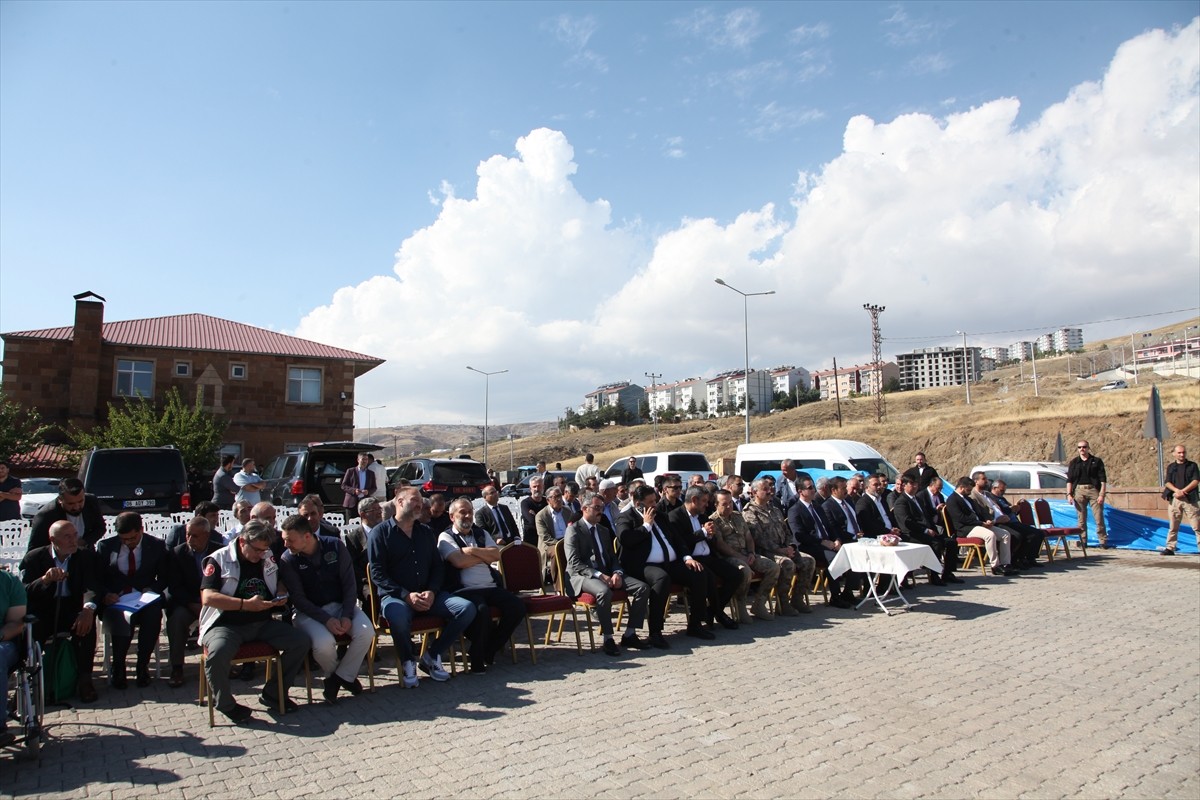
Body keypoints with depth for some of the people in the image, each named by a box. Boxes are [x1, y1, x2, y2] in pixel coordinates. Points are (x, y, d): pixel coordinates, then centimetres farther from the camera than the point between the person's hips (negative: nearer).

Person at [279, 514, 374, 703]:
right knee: (324, 643, -32)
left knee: (366, 632, -26)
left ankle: (340, 677, -1)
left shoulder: (335, 546, -7)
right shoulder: (288, 560, -9)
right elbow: (298, 598, -10)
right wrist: (326, 619, -22)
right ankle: (339, 674, 3)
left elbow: (350, 584, -4)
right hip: (309, 611, -2)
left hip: (341, 604, 2)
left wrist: (347, 616, -16)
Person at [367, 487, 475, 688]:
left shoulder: (426, 532, 19)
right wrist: (406, 595, -17)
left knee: (467, 608, -18)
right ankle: (408, 662, -9)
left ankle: (431, 656, 0)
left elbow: (438, 566, 14)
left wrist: (432, 592, -7)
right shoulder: (380, 532, 3)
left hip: (428, 594, 5)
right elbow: (377, 573, -6)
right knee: (398, 615, -40)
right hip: (394, 595, -5)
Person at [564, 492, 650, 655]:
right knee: (604, 591, -39)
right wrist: (599, 575, -22)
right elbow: (575, 563, -13)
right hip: (581, 576, -7)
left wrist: (617, 573, -5)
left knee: (642, 587, -13)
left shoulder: (604, 530, 21)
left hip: (606, 574, 7)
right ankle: (608, 638, -24)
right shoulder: (574, 530, -3)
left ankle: (629, 634, -8)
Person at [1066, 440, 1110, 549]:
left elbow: (1103, 479, 2)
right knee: (1081, 519, 5)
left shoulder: (1096, 461, 5)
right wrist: (1069, 494, 1)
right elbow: (1069, 480, 10)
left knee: (1099, 518, -4)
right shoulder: (1074, 462, 11)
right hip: (1079, 491, 2)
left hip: (1094, 490, -2)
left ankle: (1103, 541, 3)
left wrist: (1102, 494, -7)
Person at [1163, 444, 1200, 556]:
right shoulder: (1171, 467, 12)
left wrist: (1183, 491, -14)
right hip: (1174, 499, 2)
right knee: (1173, 526, 6)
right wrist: (1176, 490, -15)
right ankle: (1170, 548, 9)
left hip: (1189, 498, -2)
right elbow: (1167, 483, 5)